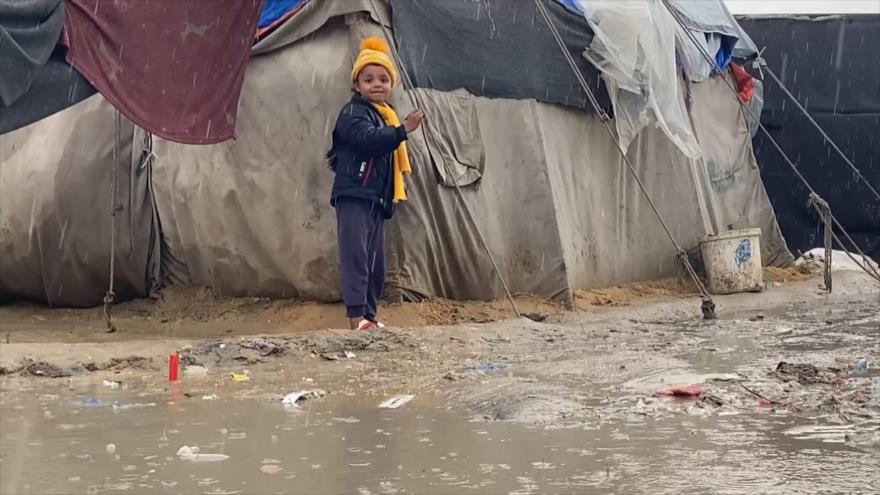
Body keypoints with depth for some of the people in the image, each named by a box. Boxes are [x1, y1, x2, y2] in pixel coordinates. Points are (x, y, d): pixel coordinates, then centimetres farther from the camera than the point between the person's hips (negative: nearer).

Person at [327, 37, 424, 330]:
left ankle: (370, 315, 16)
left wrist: (399, 186, 15)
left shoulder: (386, 115, 20)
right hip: (354, 196, -9)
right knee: (356, 256, -16)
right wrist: (402, 131, -35)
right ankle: (356, 317, -21)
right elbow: (368, 138, -28)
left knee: (376, 261, 10)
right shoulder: (353, 113, -8)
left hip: (377, 200, 9)